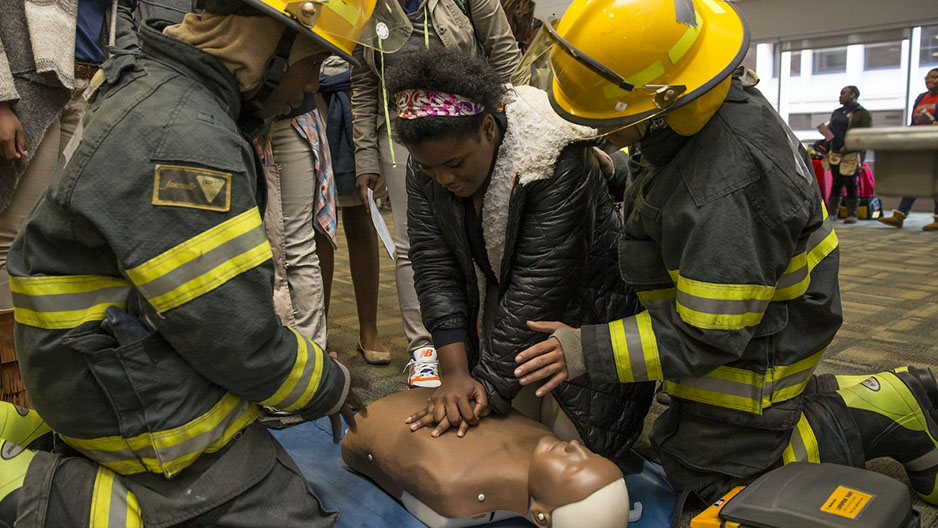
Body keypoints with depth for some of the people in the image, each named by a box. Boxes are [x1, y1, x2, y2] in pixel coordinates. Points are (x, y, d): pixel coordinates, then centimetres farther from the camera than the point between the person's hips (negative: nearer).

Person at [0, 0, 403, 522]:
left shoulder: (147, 83, 8)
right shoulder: (182, 140, -27)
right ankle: (44, 495, -5)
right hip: (148, 409, -10)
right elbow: (235, 336, -24)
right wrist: (327, 386, -6)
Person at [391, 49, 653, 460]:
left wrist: (490, 385, -28)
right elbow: (433, 264, -15)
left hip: (581, 308, -4)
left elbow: (540, 287, -31)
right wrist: (455, 372, -23)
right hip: (500, 312, 5)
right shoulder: (426, 161, -12)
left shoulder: (556, 158, -30)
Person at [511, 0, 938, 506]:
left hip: (751, 350, -9)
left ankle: (873, 417, 10)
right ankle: (887, 397, 26)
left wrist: (587, 351, -28)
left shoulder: (726, 197, -40)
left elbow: (704, 339, -31)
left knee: (707, 474, 7)